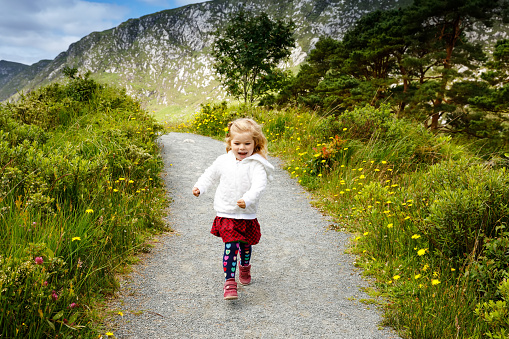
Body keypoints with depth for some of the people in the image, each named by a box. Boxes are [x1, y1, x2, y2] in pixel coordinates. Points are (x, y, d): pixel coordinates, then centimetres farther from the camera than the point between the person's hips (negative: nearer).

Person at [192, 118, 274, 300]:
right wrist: (199, 187, 12)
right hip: (226, 214, 1)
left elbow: (259, 185, -25)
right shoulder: (224, 161, 2)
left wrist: (248, 199, -40)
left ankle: (245, 267, 48)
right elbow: (211, 174, 20)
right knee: (231, 246, -10)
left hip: (247, 215, 0)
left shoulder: (256, 165, -11)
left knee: (246, 246, 17)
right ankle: (229, 282, -4)